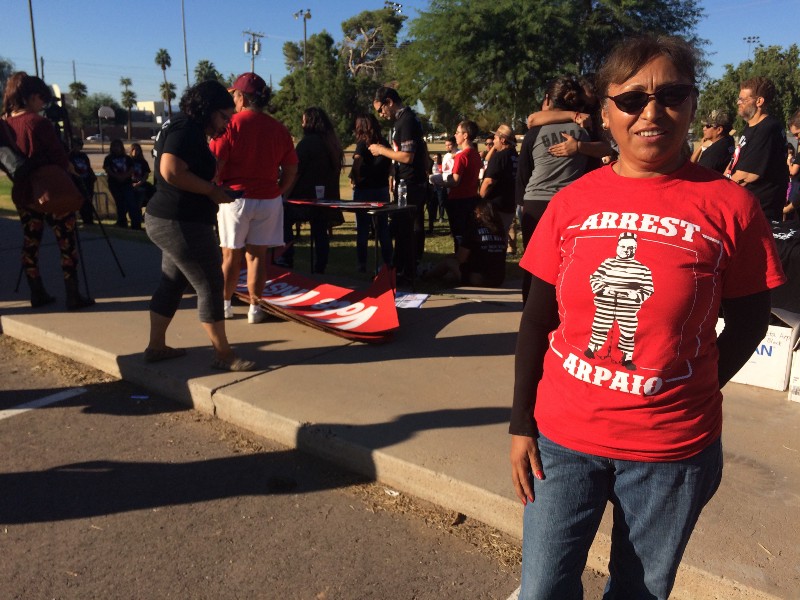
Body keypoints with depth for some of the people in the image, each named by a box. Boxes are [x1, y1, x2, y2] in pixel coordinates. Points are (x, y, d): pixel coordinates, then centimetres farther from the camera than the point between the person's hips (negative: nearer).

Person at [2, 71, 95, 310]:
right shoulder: (39, 123, -16)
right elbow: (60, 159, -12)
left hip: (23, 193, 7)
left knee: (30, 242, 13)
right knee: (66, 242, 0)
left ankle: (37, 294, 19)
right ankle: (73, 296, -1)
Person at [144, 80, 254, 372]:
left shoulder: (187, 128, 16)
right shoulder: (187, 129, -16)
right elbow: (171, 172, -29)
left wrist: (214, 189, 8)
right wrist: (212, 190, -20)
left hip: (173, 221, 11)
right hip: (182, 224, -11)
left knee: (172, 283, 17)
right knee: (210, 286, -3)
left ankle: (156, 346, 26)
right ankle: (223, 355, 6)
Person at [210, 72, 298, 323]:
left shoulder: (230, 124, -8)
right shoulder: (279, 129, 3)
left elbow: (215, 165, -12)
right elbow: (291, 170, 6)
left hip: (235, 197, -2)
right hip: (269, 199, 3)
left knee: (231, 255, 9)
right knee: (257, 255, 8)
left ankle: (225, 304, 21)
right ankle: (255, 307, 12)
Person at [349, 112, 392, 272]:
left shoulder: (363, 143, -10)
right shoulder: (384, 143, 6)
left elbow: (357, 165, -23)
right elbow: (390, 167, 10)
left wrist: (356, 178, -7)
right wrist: (381, 177, 13)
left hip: (364, 189, -5)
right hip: (382, 189, 5)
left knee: (362, 229, 2)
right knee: (383, 228, 10)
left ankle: (362, 265, 4)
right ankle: (388, 263, 13)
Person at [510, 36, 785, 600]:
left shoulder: (729, 205, -7)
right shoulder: (572, 201, -2)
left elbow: (749, 320, 3)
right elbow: (538, 319, 1)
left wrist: (692, 395, -4)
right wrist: (521, 423, 0)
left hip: (671, 449, -1)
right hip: (563, 436, 1)